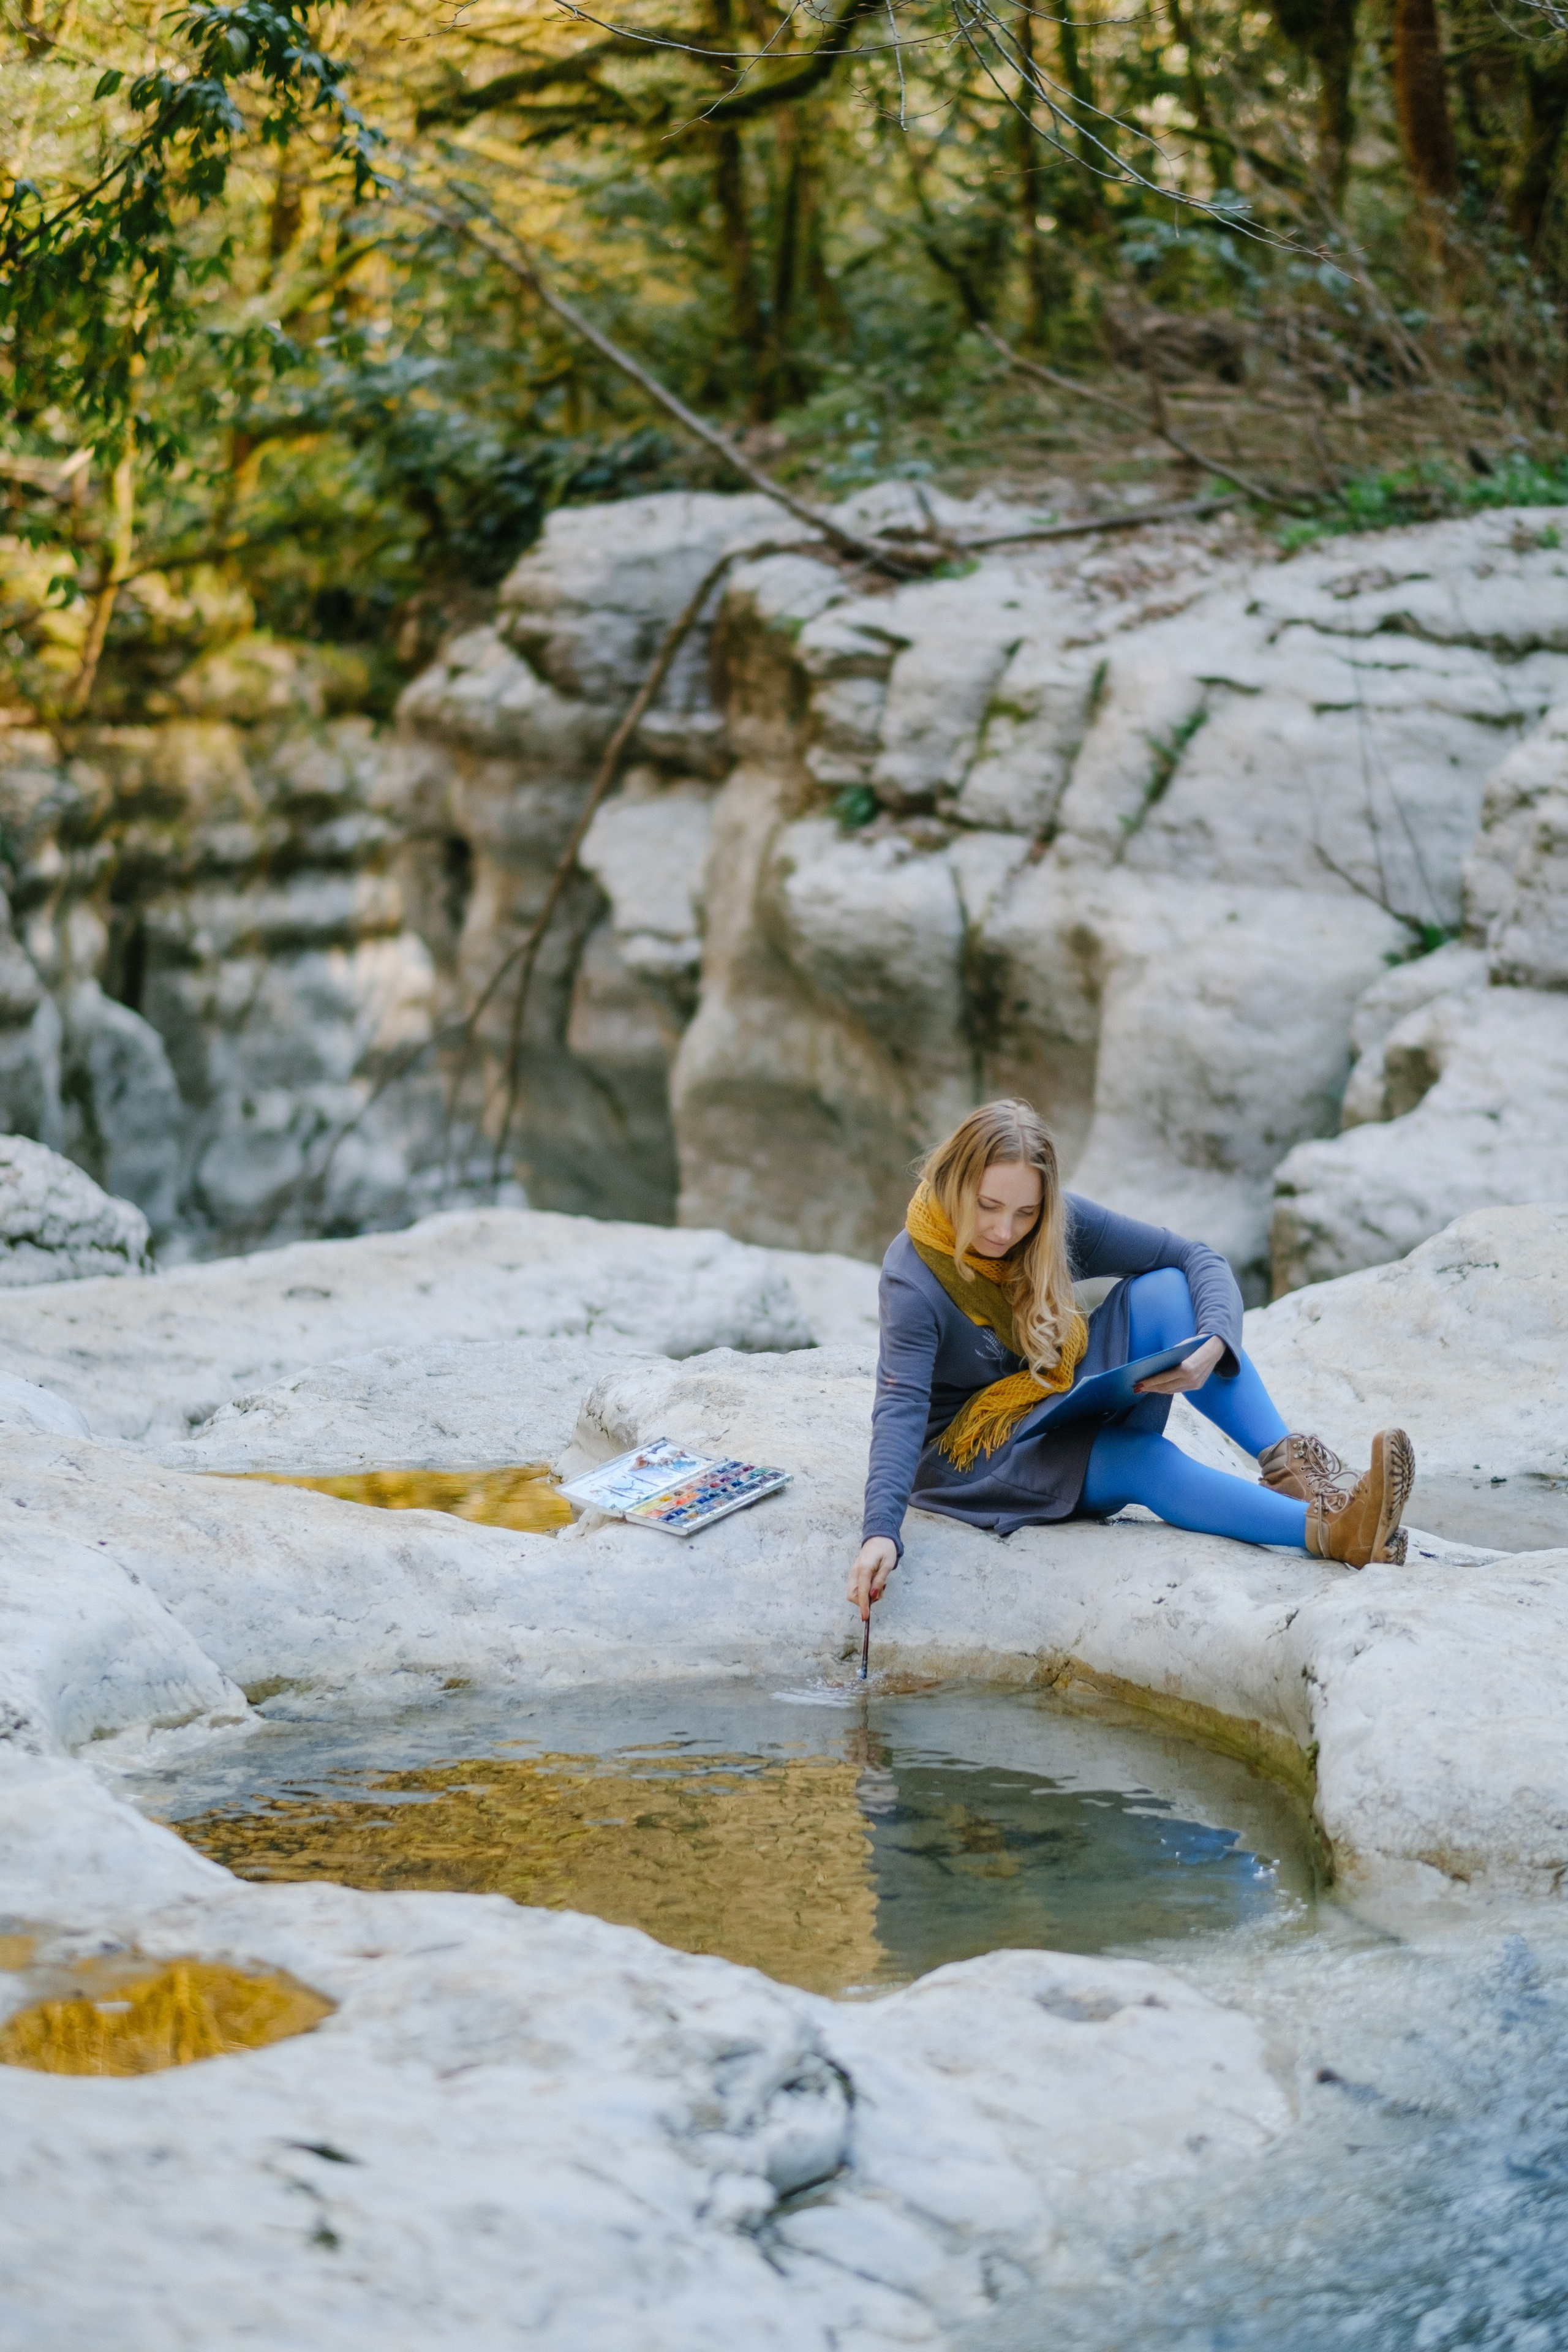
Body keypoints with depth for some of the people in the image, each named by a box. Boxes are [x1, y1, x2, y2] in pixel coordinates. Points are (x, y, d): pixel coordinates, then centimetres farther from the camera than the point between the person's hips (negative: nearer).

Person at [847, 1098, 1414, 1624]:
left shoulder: (1061, 1223, -9)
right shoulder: (915, 1279, -23)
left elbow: (1199, 1260, -9)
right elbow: (900, 1408, -34)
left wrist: (1213, 1347, -31)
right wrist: (880, 1533, -49)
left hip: (1066, 1412, 6)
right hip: (970, 1456, -6)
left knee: (1165, 1291, -18)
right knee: (1143, 1459, -34)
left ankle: (1288, 1460, -26)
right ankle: (1327, 1532, -47)